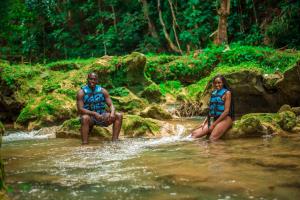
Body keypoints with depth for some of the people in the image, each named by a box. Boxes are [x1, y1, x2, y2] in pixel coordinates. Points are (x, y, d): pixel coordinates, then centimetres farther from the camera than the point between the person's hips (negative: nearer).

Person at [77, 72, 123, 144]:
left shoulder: (102, 91, 2)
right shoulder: (82, 92, -8)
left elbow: (111, 105, 0)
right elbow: (80, 109, -17)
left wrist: (112, 113, -24)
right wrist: (94, 113, -31)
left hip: (101, 116, 4)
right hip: (89, 115, -4)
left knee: (119, 116, -15)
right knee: (85, 118, -39)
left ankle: (114, 140, -23)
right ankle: (85, 143, -42)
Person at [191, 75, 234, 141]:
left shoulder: (227, 93, -3)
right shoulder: (213, 93, 15)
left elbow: (226, 111, -11)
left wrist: (214, 124, -13)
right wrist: (204, 122, 6)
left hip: (225, 119, -7)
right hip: (213, 119, 7)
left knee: (212, 139, -28)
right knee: (194, 134, -9)